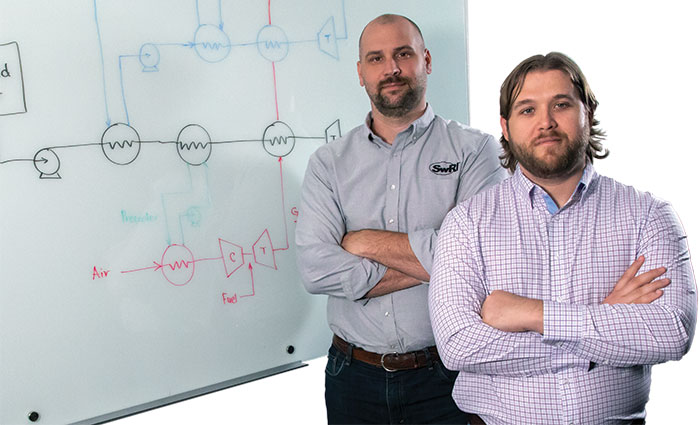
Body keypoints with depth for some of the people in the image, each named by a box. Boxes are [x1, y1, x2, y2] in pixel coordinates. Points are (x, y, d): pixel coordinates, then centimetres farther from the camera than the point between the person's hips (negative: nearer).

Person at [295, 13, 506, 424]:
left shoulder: (474, 150, -3)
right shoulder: (329, 163, 2)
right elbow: (317, 269, -11)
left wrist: (366, 242, -12)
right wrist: (428, 265, -15)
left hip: (445, 376, -2)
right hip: (354, 375, 2)